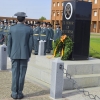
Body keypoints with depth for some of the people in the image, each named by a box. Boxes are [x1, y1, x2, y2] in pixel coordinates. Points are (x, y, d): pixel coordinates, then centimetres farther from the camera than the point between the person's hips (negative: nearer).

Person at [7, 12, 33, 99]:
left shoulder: (12, 28, -3)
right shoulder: (29, 29, -4)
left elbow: (9, 43, -1)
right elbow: (30, 44, -3)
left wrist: (9, 55, 9)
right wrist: (29, 55, 7)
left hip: (14, 54, 0)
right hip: (24, 54, 0)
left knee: (15, 73, 6)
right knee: (22, 74, 5)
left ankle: (14, 93, 8)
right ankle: (19, 93, 10)